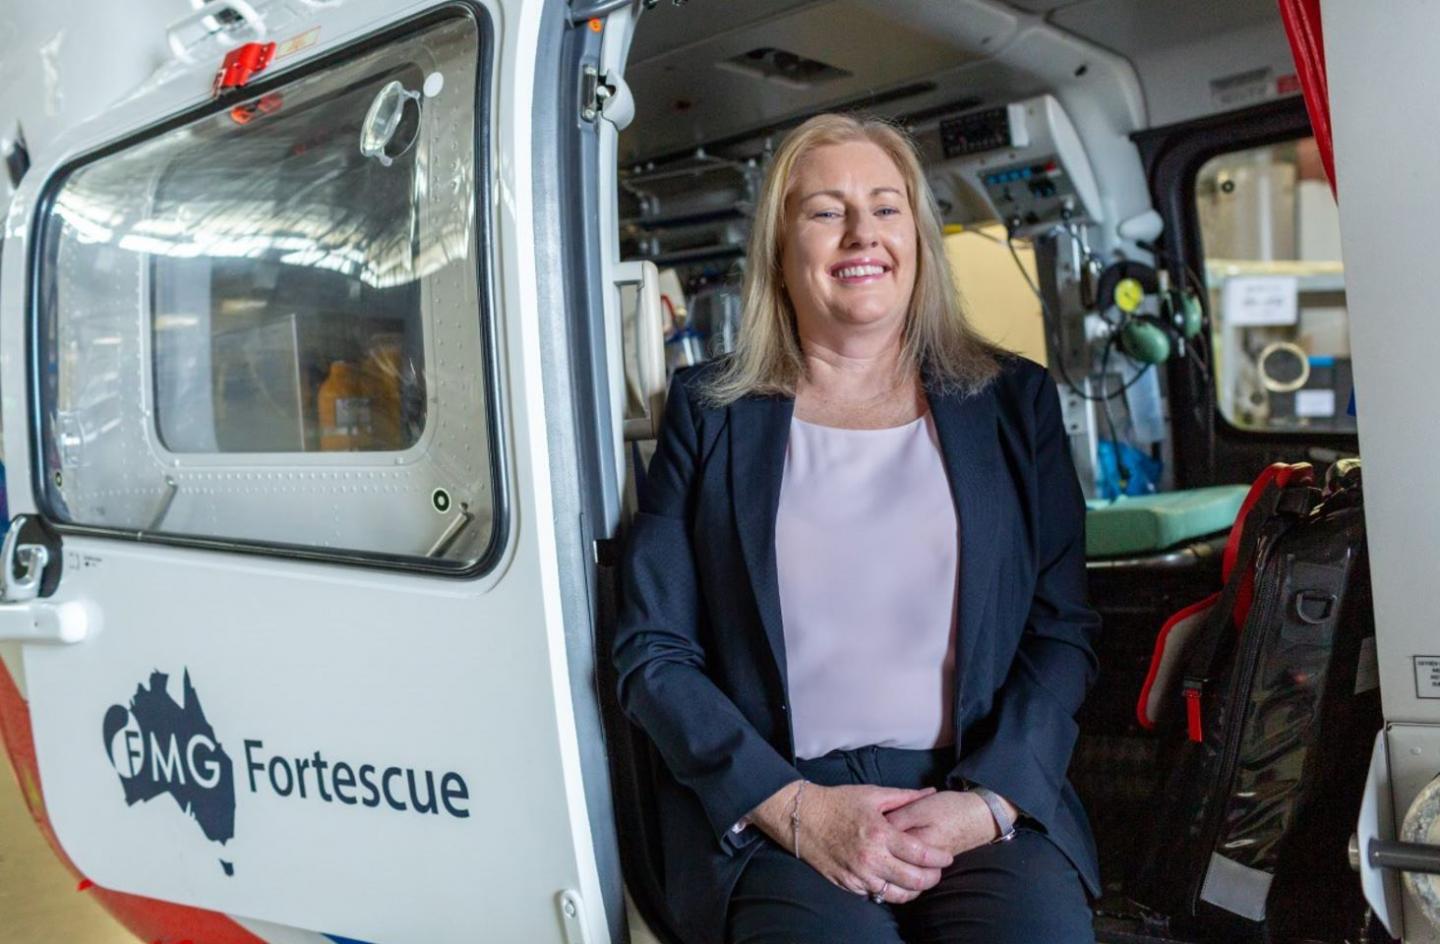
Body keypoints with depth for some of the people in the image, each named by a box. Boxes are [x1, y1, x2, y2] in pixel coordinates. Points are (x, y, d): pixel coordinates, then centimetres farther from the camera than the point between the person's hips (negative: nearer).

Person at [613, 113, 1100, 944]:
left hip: (984, 796, 1)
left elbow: (1064, 632, 7)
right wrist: (792, 807, -10)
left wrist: (989, 798, -9)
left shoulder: (1013, 402, 11)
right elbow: (651, 650, 2)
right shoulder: (711, 411, 7)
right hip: (765, 815, -1)